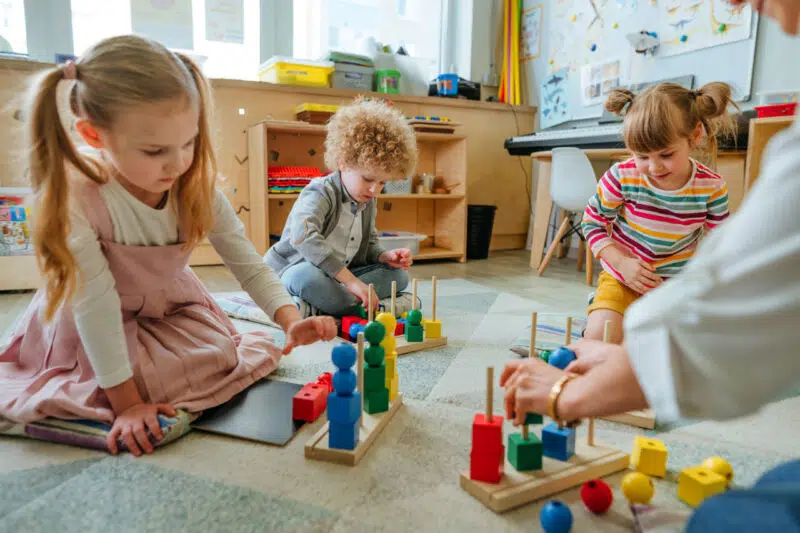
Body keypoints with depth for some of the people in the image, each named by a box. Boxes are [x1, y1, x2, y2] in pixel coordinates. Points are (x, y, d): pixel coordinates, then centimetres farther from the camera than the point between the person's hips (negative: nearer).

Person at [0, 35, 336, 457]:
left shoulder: (195, 185, -23)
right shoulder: (72, 194, -34)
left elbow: (250, 265, -20)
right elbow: (95, 303, -31)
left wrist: (291, 320, -37)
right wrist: (127, 402, -27)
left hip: (171, 307, 3)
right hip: (92, 326, -3)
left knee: (220, 357, -9)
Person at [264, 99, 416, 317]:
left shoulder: (368, 203, 6)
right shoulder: (321, 193, -19)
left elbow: (369, 245, 18)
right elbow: (303, 236, -38)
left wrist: (385, 256, -8)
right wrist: (350, 280, -43)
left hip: (337, 276, 8)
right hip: (296, 269, -8)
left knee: (398, 274, -5)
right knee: (306, 276, -41)